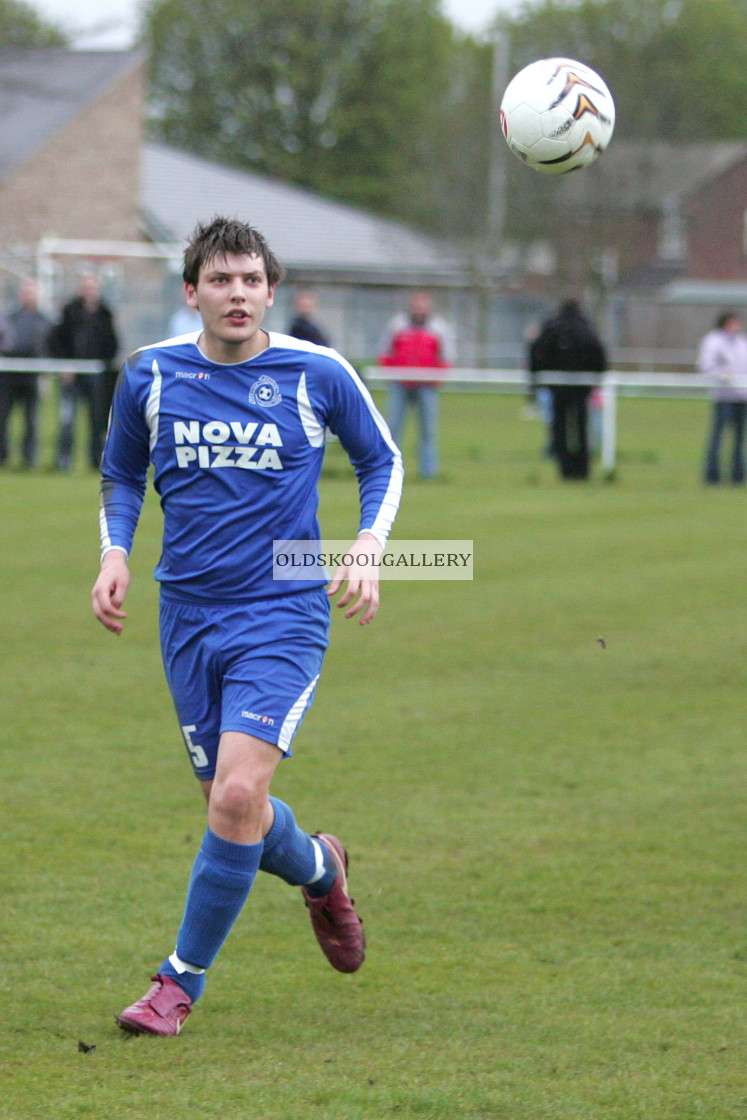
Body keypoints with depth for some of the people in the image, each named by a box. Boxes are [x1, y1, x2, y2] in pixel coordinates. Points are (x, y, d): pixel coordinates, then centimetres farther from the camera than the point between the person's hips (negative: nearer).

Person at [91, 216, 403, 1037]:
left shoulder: (319, 375, -4)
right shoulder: (150, 375, 1)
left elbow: (381, 462, 11)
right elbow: (121, 474, 18)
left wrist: (367, 548, -4)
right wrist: (115, 553, 1)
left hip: (283, 616, -3)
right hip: (188, 619, 3)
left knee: (238, 797, -18)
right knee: (232, 809, 6)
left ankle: (181, 980, -2)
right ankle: (320, 870, 42)